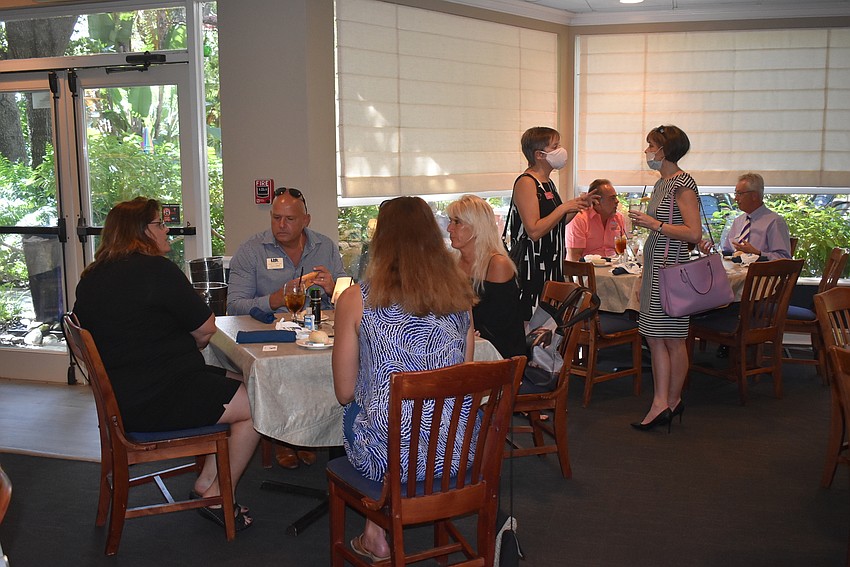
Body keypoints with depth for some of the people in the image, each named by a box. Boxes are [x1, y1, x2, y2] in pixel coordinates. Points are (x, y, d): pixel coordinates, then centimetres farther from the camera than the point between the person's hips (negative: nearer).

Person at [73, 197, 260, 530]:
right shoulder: (155, 269, -16)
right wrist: (190, 345, 10)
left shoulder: (91, 279, 11)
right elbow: (206, 328, -11)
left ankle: (206, 481, 16)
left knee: (239, 386, 17)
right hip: (155, 401, -10)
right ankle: (217, 498, 6)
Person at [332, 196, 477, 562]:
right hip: (460, 453, 4)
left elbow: (345, 393, 0)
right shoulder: (460, 293, 2)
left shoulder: (356, 300, -8)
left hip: (391, 459, -3)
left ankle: (377, 536, 36)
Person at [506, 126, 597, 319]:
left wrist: (578, 205, 12)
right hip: (532, 270, -9)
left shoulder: (548, 183, 16)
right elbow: (534, 231, -23)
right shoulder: (526, 183, -13)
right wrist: (564, 207, -17)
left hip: (552, 267, 10)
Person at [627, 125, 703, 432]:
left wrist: (654, 223, -19)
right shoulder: (662, 182, 17)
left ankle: (671, 401, 7)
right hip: (655, 264, 10)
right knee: (654, 336, 6)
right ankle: (662, 403, 10)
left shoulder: (683, 183, -12)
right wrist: (643, 221, 16)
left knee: (672, 338, -1)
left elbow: (694, 234, -19)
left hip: (671, 266, -10)